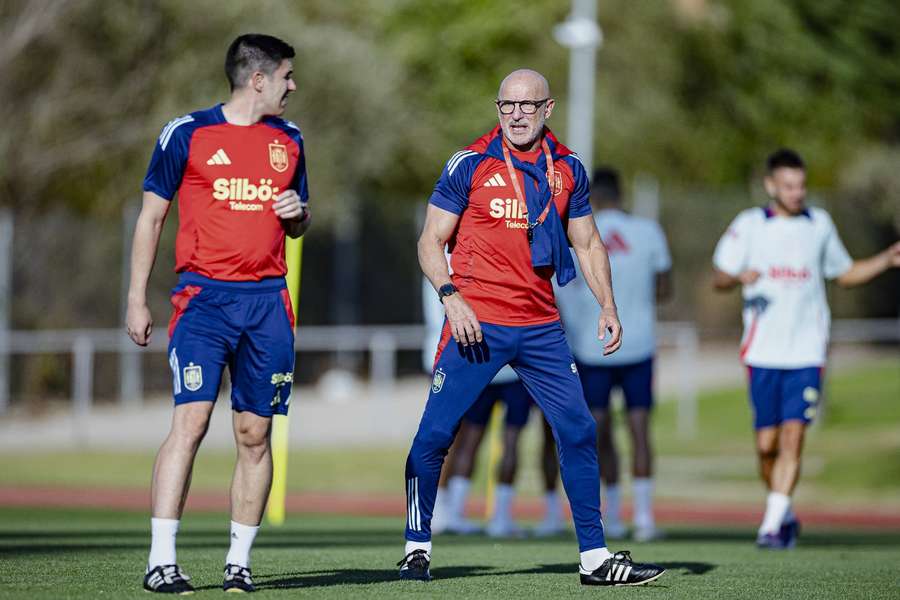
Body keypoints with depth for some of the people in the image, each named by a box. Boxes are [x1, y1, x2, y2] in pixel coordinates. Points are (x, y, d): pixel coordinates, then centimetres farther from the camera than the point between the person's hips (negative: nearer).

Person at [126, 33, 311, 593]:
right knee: (191, 420, -16)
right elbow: (151, 218, 5)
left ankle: (240, 560, 10)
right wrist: (137, 301, 1)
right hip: (205, 297, -4)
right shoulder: (186, 133, 0)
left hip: (267, 300, 5)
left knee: (255, 432, 2)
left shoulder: (288, 139, 14)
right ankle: (161, 560, -17)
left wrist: (297, 213, 0)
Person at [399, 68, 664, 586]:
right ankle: (418, 548, 8)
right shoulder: (471, 165, -4)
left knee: (579, 431, 2)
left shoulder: (567, 169, 9)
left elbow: (587, 243, 18)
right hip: (478, 323, -4)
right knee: (435, 432, -6)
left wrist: (608, 305, 6)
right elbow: (432, 242, -2)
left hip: (541, 327, 4)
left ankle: (594, 557, 9)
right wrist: (451, 296, -16)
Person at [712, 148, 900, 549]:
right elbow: (718, 278, 4)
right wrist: (739, 277, -18)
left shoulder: (820, 224, 9)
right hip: (762, 353, 0)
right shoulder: (748, 225, 2)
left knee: (792, 437, -13)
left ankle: (772, 525, -13)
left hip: (806, 352, 0)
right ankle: (785, 515, 24)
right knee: (766, 445, 2)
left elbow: (845, 274, 22)